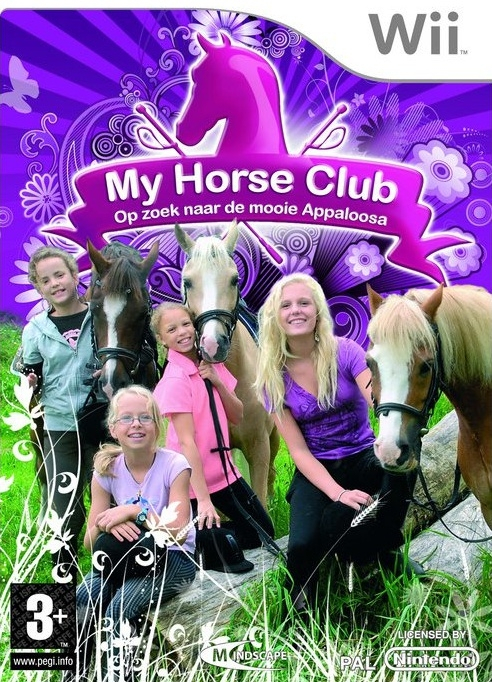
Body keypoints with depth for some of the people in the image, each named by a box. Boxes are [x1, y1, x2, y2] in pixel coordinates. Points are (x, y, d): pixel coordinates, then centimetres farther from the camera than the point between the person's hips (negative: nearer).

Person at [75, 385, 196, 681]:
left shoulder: (174, 465, -14)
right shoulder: (106, 470, -3)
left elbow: (178, 533, -18)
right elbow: (91, 543, -1)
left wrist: (135, 510, -25)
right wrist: (107, 523, -23)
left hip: (174, 557, -4)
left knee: (120, 610, -29)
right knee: (80, 604, -22)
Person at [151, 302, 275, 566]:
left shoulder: (212, 364, 2)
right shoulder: (175, 380, -18)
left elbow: (237, 417, 2)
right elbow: (187, 442, -22)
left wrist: (217, 382, -15)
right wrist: (203, 499, -24)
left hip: (224, 470, 7)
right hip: (193, 478, -7)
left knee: (263, 532, 12)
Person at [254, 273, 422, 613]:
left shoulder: (345, 351, -10)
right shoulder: (273, 377, -7)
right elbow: (298, 450, -8)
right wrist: (339, 494, -23)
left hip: (363, 457, 1)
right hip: (316, 471, 0)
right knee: (303, 547, -28)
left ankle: (387, 549, -5)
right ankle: (301, 611, 8)